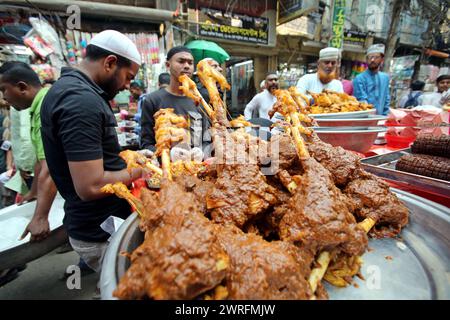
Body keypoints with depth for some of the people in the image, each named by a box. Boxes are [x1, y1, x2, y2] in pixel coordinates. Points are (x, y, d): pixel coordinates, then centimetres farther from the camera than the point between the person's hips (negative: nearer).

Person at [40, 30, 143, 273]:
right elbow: (91, 186, -28)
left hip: (95, 223, 9)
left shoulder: (69, 87, 9)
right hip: (102, 233, -9)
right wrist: (137, 171, -12)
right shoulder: (82, 100, -24)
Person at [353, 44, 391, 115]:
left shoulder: (385, 77, 11)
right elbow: (362, 101, -14)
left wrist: (384, 116, 8)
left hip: (379, 116, 5)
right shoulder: (359, 78, -8)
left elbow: (386, 100, 14)